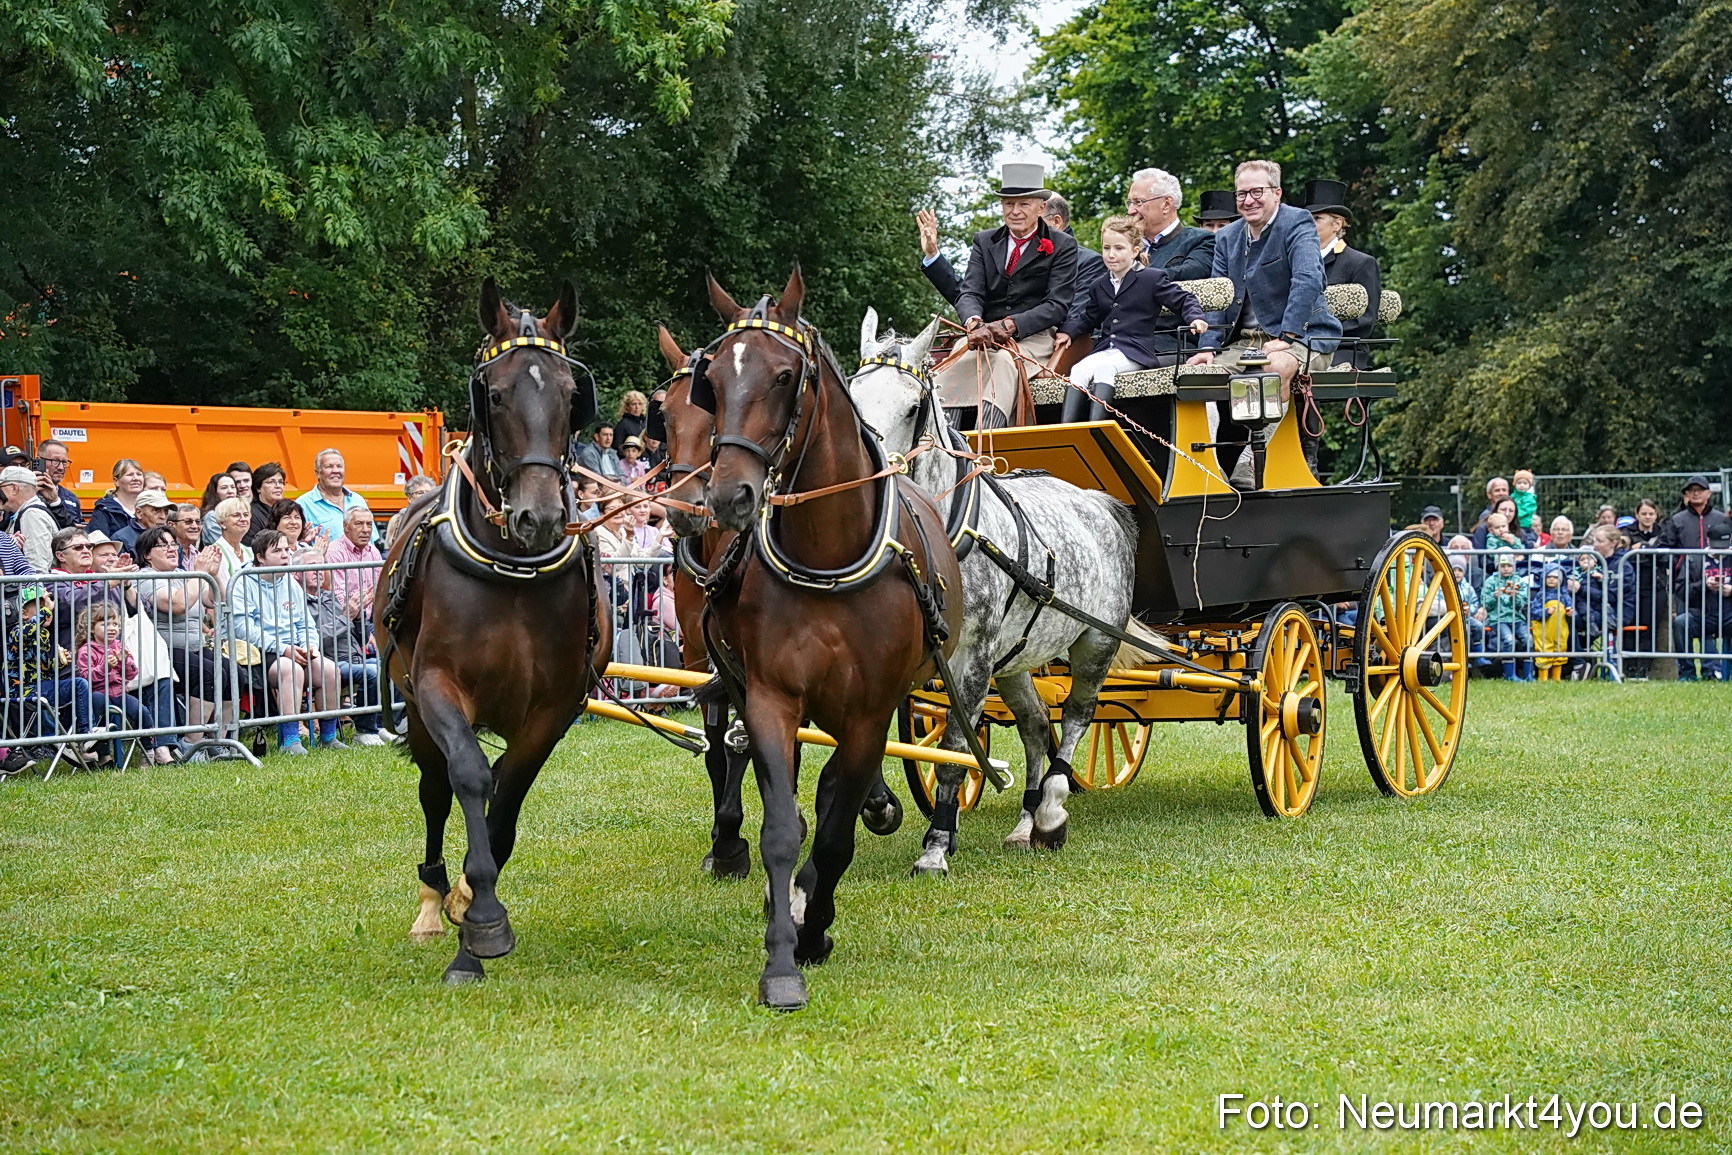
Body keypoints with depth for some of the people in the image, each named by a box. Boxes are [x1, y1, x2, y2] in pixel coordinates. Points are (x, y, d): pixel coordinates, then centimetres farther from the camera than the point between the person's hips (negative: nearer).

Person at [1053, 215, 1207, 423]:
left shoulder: (1152, 279, 4)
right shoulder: (1100, 287, 23)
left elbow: (1183, 301, 5)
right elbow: (1089, 318, 35)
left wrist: (1195, 318, -14)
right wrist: (1069, 332, 18)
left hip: (1136, 352, -6)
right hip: (1105, 349, 6)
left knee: (1103, 367, -34)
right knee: (1079, 370, -25)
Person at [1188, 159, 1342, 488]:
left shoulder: (1297, 223, -6)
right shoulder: (1227, 238, 14)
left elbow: (1308, 282, -19)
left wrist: (1286, 337, -28)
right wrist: (1208, 347, -5)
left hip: (1302, 336, -6)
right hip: (1244, 342, 7)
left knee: (1276, 365, -39)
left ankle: (1251, 464, -40)